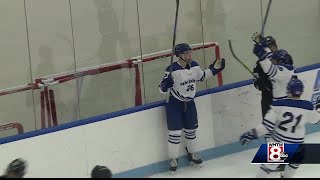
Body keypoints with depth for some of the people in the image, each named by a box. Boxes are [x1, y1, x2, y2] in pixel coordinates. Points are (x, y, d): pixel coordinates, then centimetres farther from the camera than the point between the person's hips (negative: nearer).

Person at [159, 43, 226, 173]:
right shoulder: (172, 70, -25)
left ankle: (192, 153, 37)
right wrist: (166, 83, -44)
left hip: (189, 102, 6)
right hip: (174, 104, -6)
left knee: (191, 129, 16)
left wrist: (214, 69, 7)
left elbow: (201, 77, 15)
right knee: (175, 132, -6)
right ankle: (173, 159, 9)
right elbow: (162, 89, -22)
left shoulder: (194, 65, -5)